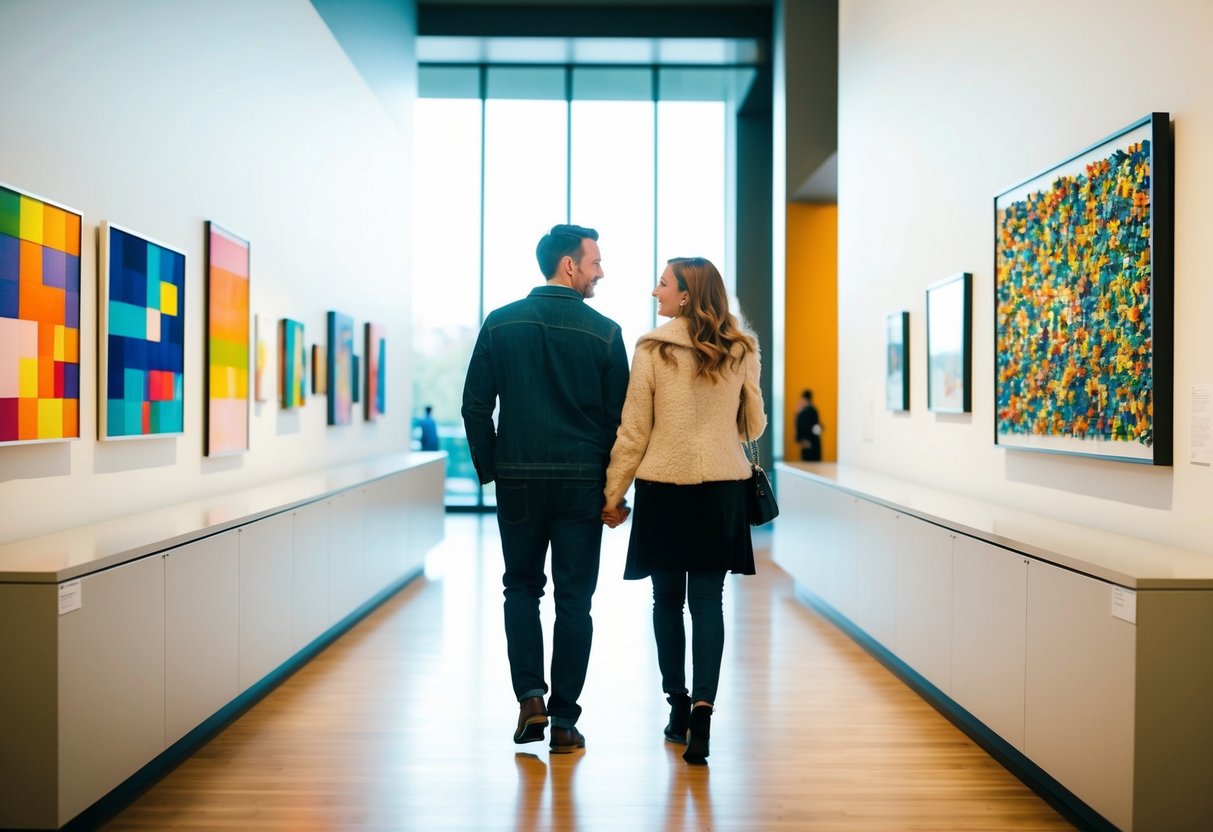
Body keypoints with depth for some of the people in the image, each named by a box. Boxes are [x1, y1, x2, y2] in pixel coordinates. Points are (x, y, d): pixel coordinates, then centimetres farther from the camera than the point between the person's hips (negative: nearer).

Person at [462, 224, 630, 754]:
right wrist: (614, 486, 7)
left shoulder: (500, 324, 1)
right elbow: (619, 417, -2)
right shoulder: (604, 332, -4)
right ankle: (564, 723, 13)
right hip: (581, 482, -1)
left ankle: (530, 698, 7)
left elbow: (475, 406, 1)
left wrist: (490, 469, 9)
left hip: (518, 481, 2)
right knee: (573, 599, 7)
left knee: (521, 588, 18)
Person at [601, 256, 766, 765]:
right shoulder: (742, 352, 1)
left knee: (668, 599, 13)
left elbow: (633, 431, -4)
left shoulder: (652, 350, -6)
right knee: (708, 602, 5)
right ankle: (702, 707, -6)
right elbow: (754, 426, 10)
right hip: (722, 488, 2)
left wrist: (613, 494, 4)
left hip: (663, 487, -1)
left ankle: (678, 705, 22)